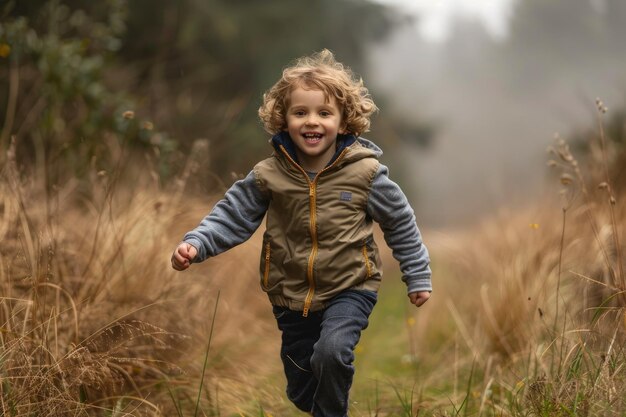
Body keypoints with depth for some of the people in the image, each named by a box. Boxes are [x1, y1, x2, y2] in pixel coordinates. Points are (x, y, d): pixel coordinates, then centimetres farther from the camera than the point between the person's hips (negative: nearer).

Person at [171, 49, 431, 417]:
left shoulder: (365, 173, -12)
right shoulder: (268, 175, -8)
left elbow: (400, 224, 0)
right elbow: (232, 216, -4)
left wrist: (418, 276, 6)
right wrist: (196, 244, -21)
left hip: (350, 290, -3)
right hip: (292, 295, 3)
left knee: (331, 352, -30)